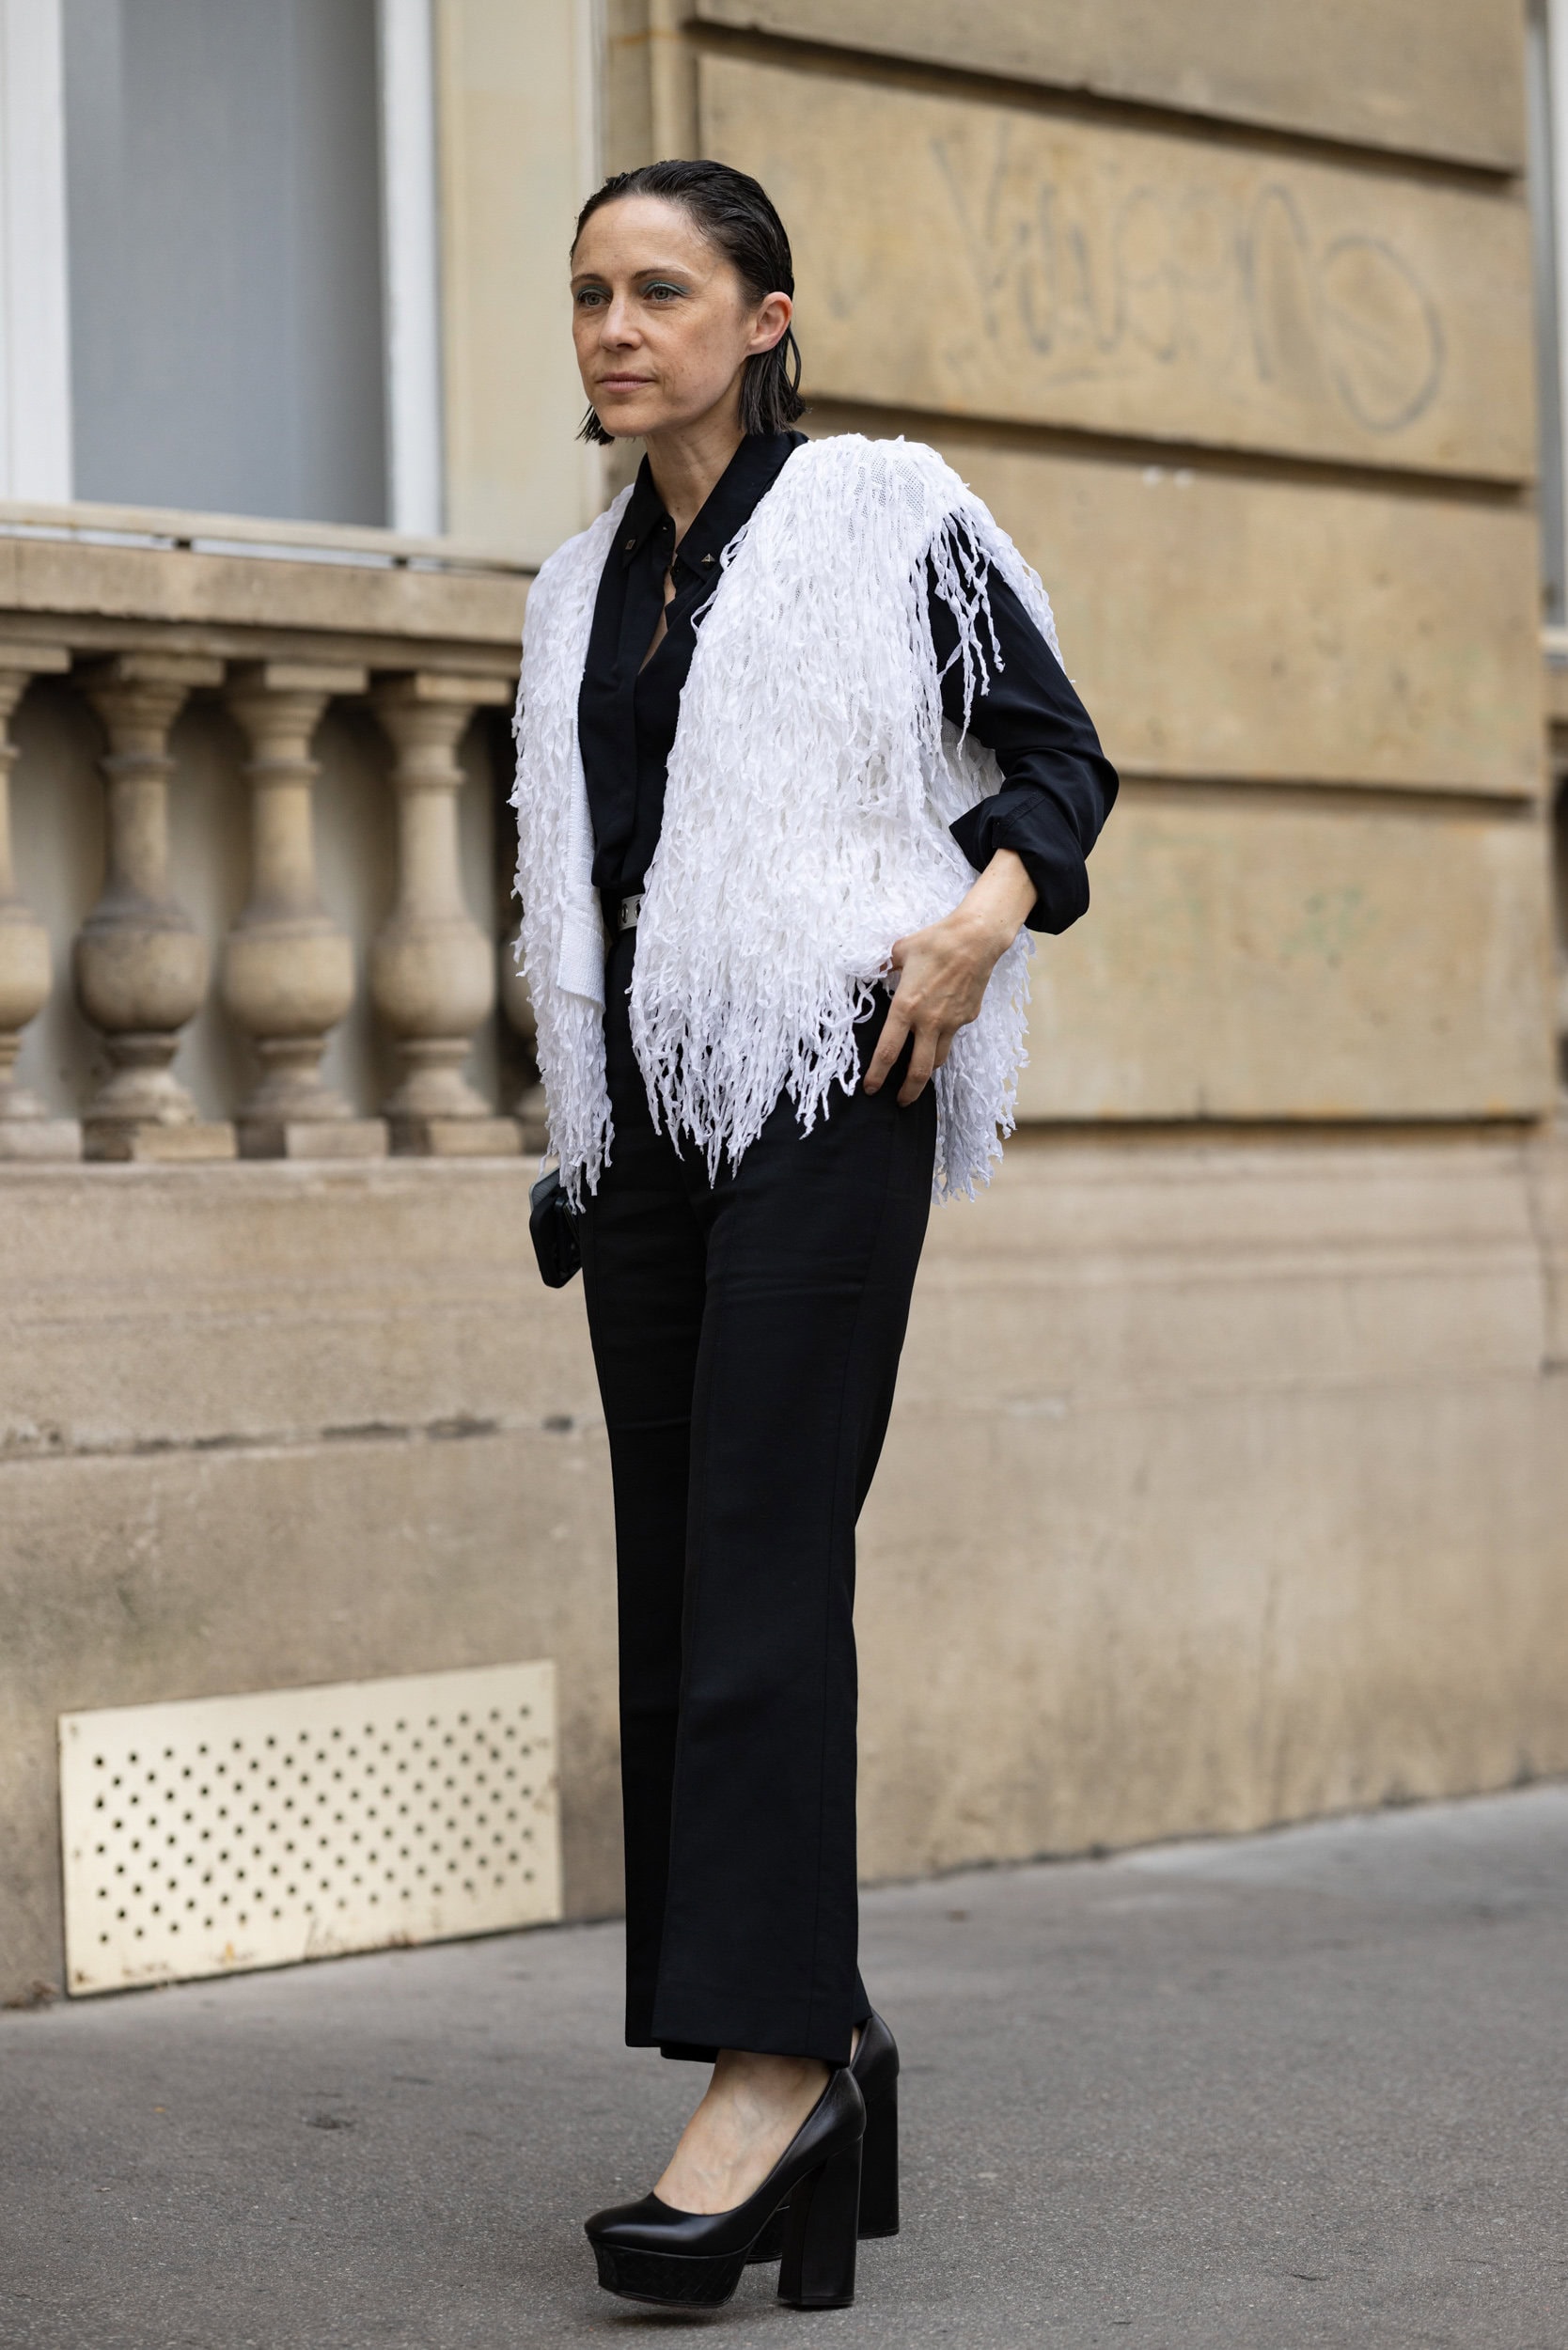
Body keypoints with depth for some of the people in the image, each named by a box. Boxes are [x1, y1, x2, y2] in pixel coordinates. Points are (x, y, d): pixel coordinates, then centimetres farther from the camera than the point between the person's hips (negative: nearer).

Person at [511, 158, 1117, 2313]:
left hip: (824, 1084, -7)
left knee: (760, 1566, -15)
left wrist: (980, 916, -15)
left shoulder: (882, 514, 2)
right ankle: (819, 2036, 9)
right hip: (645, 1109, 7)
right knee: (672, 1583, 3)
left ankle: (773, 2067, -16)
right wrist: (570, 1122, 17)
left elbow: (1060, 757, 3)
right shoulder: (581, 589, 19)